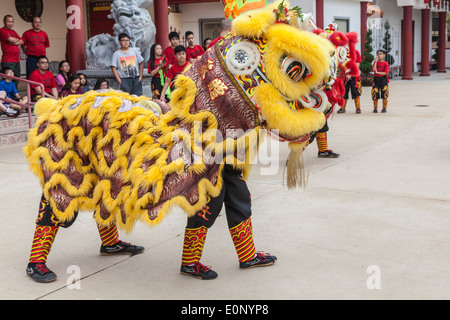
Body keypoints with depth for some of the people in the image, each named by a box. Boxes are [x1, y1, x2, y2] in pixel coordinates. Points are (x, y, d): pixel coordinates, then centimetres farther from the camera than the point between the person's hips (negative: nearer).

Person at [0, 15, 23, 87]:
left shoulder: (13, 32, 20)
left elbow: (22, 41, 13)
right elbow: (11, 39, -16)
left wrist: (16, 42, -7)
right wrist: (17, 40, 5)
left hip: (16, 60, 8)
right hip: (7, 61, -8)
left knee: (16, 80, 10)